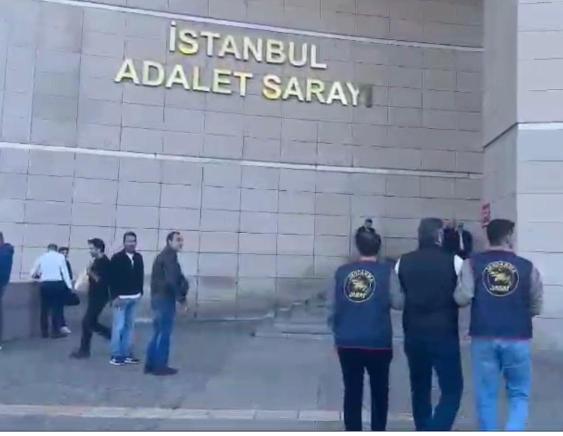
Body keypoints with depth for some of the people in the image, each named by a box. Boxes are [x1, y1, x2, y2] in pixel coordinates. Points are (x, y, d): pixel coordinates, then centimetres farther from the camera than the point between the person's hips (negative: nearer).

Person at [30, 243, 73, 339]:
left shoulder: (41, 257, 11)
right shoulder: (60, 256, 4)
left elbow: (32, 274, 14)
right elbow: (65, 272, -2)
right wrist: (69, 286, -1)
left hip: (44, 284, 3)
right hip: (57, 284, -3)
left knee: (45, 308, 11)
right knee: (57, 307, 3)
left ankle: (44, 332, 17)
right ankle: (55, 332, 6)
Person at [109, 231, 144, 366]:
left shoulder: (138, 257, 6)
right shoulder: (117, 258, -9)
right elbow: (112, 278, -10)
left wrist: (140, 292, 9)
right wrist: (115, 296, -14)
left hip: (134, 297, 5)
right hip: (121, 297, -5)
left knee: (130, 326, 9)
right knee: (118, 326, -2)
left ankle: (127, 354, 16)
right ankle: (116, 355, 6)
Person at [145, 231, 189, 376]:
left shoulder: (163, 255, 19)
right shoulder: (170, 256, -13)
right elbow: (172, 280, -22)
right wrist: (182, 298, -16)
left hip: (158, 297, 10)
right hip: (165, 298, -10)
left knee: (159, 332, 15)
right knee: (164, 333, -3)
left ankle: (151, 364, 20)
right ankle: (160, 366, 3)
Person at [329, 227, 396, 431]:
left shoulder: (342, 271, 0)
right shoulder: (387, 271, -7)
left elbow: (334, 306, 3)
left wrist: (337, 331, 16)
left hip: (347, 342, 2)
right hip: (378, 342, -1)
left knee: (352, 392, 10)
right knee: (379, 392, 16)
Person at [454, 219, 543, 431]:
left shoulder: (473, 263, -2)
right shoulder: (527, 267, 0)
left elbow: (462, 298, -10)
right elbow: (536, 307, 7)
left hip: (483, 337, 0)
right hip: (518, 338, 0)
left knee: (486, 395, 12)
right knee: (519, 394, 15)